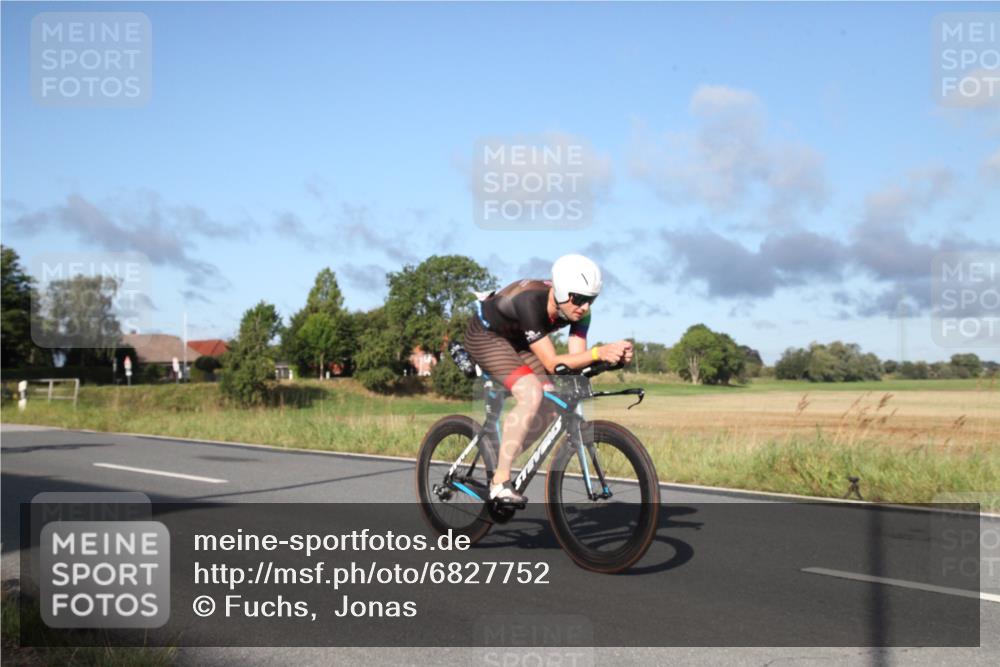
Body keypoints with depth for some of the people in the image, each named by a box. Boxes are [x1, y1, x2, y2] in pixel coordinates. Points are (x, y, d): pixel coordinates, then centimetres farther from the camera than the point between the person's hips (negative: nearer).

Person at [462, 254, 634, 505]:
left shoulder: (579, 311, -18)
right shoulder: (530, 302, -38)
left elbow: (576, 358, -21)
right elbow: (552, 364, -38)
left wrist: (613, 355, -38)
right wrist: (598, 352, -49)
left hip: (516, 340, 8)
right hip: (486, 336, -7)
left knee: (552, 408, -6)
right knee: (531, 394, -28)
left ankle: (498, 458, 12)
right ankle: (500, 483, -21)